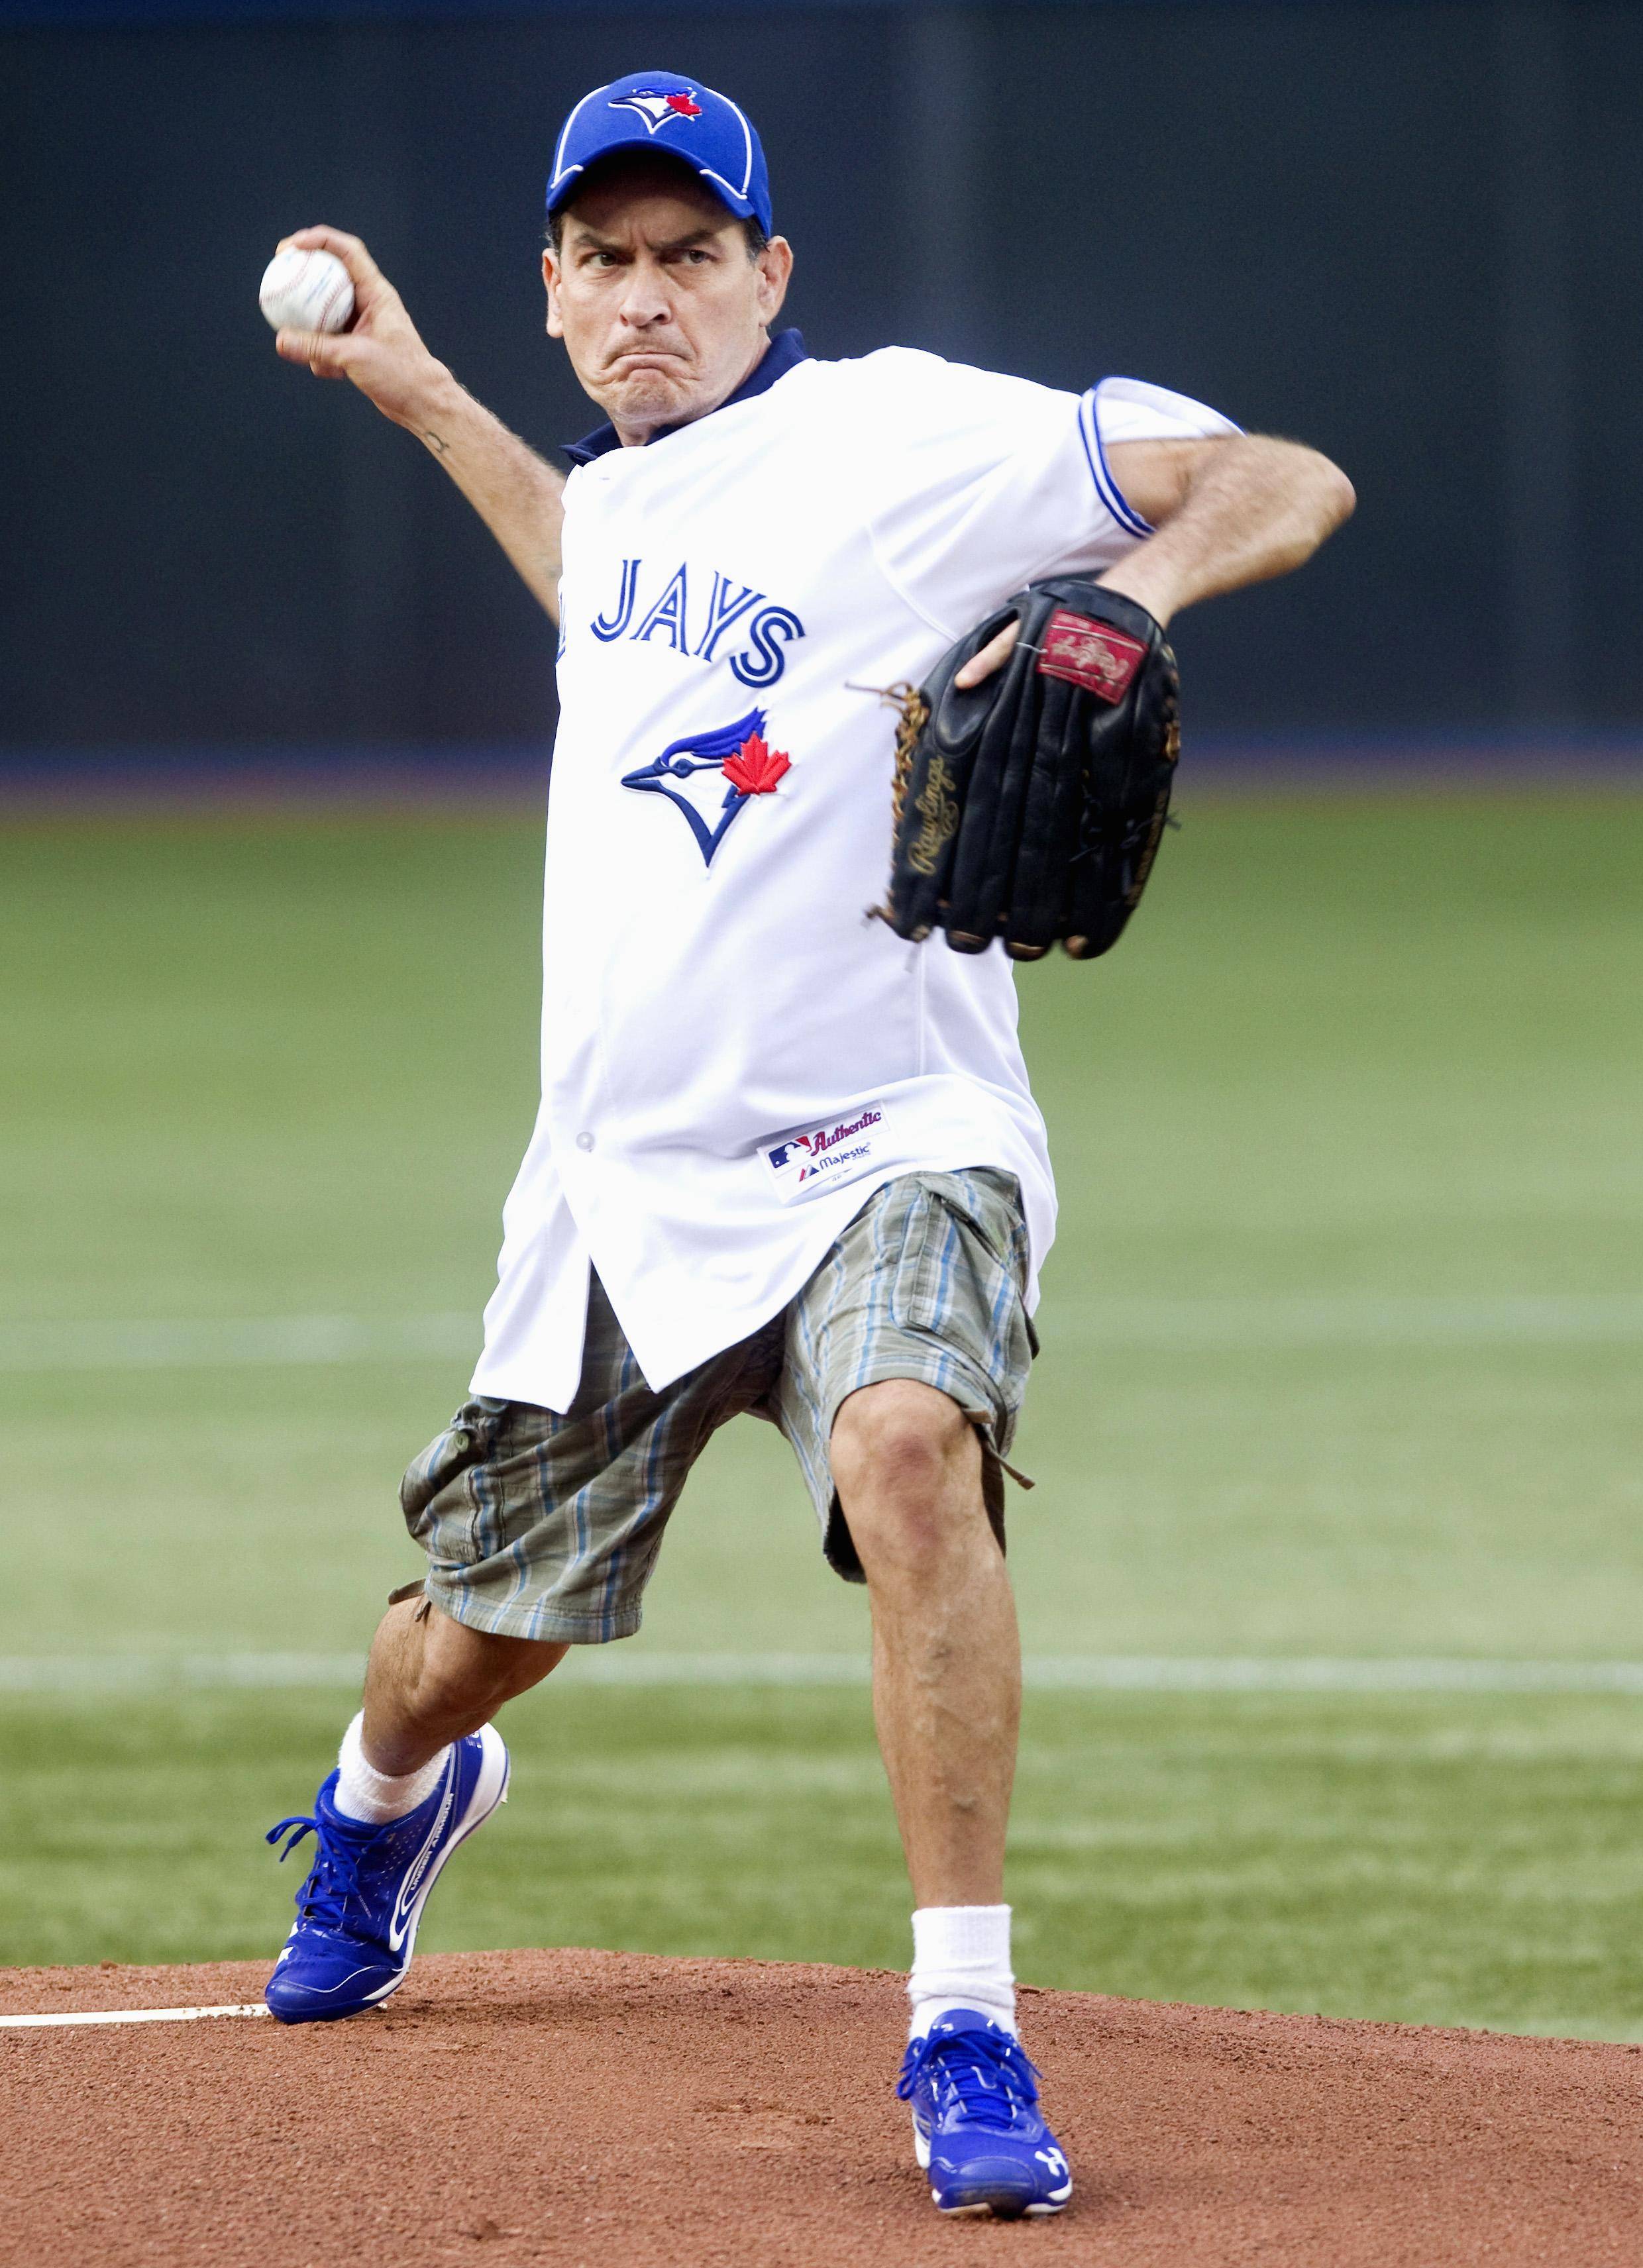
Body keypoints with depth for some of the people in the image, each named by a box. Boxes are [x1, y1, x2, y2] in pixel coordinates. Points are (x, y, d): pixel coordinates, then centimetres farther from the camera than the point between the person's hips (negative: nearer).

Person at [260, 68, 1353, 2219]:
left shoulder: (907, 436, -10)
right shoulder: (621, 492, 12)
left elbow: (1290, 484, -17)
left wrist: (1126, 589, -37)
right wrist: (415, 391, 34)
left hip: (877, 1139, -6)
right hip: (623, 1181, 6)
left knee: (909, 1445, -37)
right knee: (468, 1639, 17)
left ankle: (967, 2034, -31)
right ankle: (390, 1797, 55)